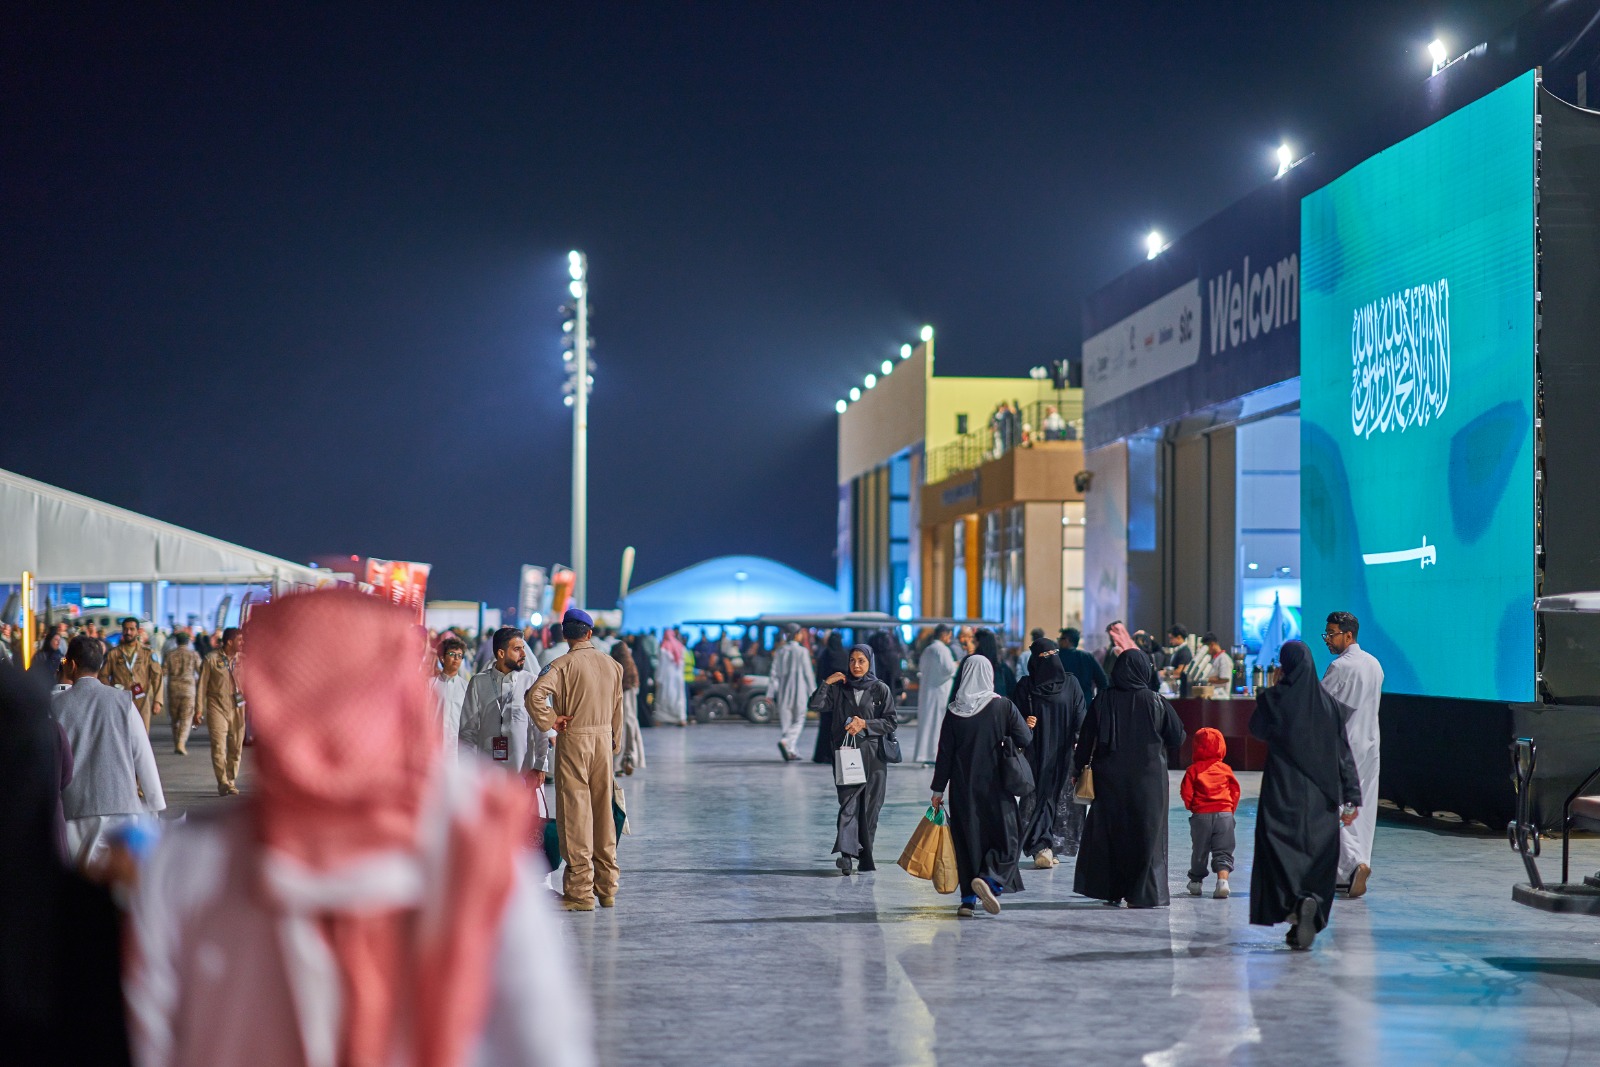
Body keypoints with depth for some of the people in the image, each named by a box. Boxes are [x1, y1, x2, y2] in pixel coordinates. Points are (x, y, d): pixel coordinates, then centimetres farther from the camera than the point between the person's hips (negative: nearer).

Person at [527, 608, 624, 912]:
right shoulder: (612, 665, 6)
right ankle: (607, 887, 17)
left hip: (573, 741, -5)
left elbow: (534, 695, -24)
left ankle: (580, 891, -2)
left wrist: (550, 722, -9)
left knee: (575, 812, -2)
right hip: (604, 739, 5)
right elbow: (617, 710, 12)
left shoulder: (563, 665, -10)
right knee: (603, 811, 12)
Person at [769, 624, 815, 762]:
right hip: (799, 691, -4)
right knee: (798, 720, 3)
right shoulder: (802, 651, -8)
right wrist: (812, 692, 0)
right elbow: (808, 673, -7)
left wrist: (771, 693, 4)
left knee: (787, 721, 11)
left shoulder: (780, 652, 4)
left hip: (783, 691, 4)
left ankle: (792, 752, 12)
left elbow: (774, 674, 3)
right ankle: (785, 741, -22)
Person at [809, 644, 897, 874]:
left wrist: (865, 724, -11)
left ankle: (865, 855, 13)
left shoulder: (881, 690, 4)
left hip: (873, 754, 0)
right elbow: (815, 705, -2)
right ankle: (846, 853, -23)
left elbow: (891, 722, 0)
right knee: (848, 803, -12)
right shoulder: (838, 688, 7)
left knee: (870, 806, 3)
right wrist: (826, 683, -10)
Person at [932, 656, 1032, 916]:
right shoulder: (1003, 706, -7)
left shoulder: (955, 711, -2)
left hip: (963, 788, 2)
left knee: (967, 838, 10)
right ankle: (989, 879, -19)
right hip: (996, 787, -2)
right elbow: (1025, 740, -7)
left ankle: (968, 898, 8)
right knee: (1006, 836, 5)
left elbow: (945, 753, -1)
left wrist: (939, 789, 5)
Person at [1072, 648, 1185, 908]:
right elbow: (1178, 738, -2)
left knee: (1110, 831, 12)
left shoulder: (1103, 701, -5)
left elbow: (1086, 739, -3)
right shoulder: (1156, 702, -8)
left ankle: (1112, 891, 13)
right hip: (1148, 779, -2)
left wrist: (1080, 768, 6)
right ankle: (1145, 893, 2)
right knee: (1146, 832, 5)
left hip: (1109, 778, 2)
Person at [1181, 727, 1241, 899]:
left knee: (1199, 850, 14)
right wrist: (1231, 809, 21)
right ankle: (1222, 880, -17)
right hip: (1225, 813, 1)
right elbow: (1235, 791, 8)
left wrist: (1191, 806, 15)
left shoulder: (1193, 770, -3)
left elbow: (1186, 791, -5)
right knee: (1223, 851, 2)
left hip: (1201, 814, -1)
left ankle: (1196, 881, 26)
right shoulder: (1225, 769, 4)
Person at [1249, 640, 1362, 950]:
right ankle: (1305, 925, 8)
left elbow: (1256, 729, 13)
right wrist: (1351, 796, 3)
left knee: (1281, 852, 0)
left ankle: (1298, 901, -27)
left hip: (1282, 793, -3)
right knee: (1317, 854, 10)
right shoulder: (1329, 703, 2)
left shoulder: (1273, 698, -7)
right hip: (1321, 797, 3)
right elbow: (1344, 753, 1)